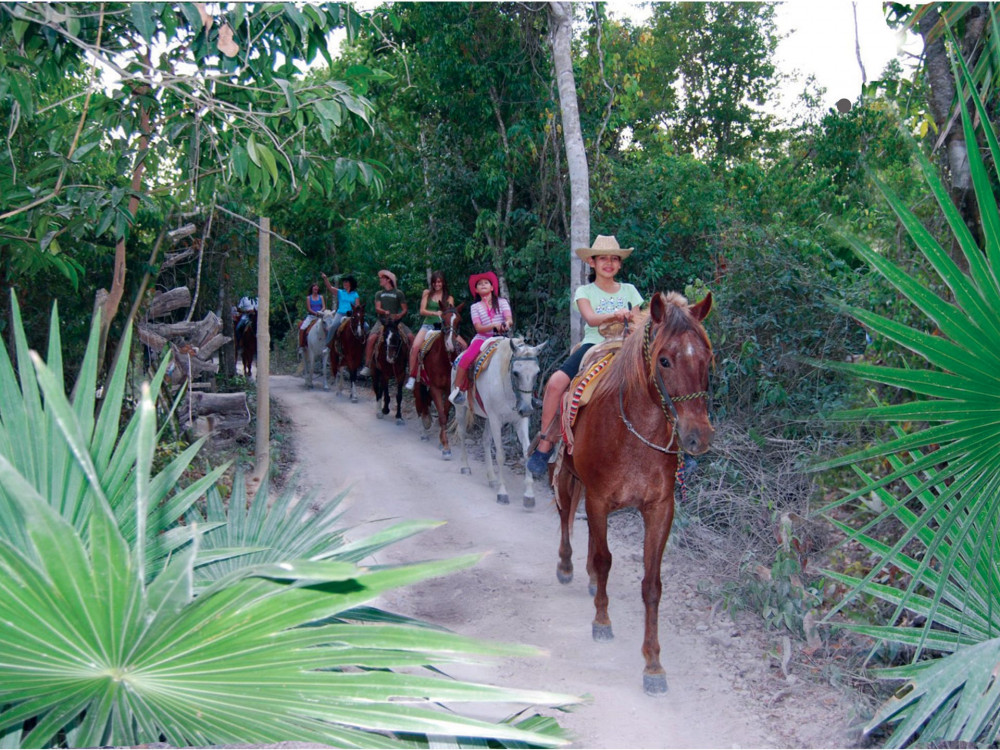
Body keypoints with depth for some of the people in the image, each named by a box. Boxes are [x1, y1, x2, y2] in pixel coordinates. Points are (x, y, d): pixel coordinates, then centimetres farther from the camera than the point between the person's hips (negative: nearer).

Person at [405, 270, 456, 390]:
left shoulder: (449, 298, 11)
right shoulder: (427, 293, 10)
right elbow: (422, 311, 0)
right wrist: (435, 313, -17)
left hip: (442, 327, 1)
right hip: (428, 325, -1)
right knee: (415, 346, -26)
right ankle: (412, 377, -19)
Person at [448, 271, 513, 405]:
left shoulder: (502, 302, 9)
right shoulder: (475, 307, 9)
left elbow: (509, 319, -5)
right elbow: (479, 328, -4)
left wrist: (507, 324, -31)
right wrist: (495, 325, -22)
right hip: (482, 339, -1)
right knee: (466, 359, -27)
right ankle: (457, 390, -18)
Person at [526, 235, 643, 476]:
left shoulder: (629, 291, 16)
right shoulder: (585, 292, 8)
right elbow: (591, 319, -11)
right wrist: (614, 315, -31)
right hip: (593, 346, -2)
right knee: (556, 382, -28)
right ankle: (545, 443, -14)